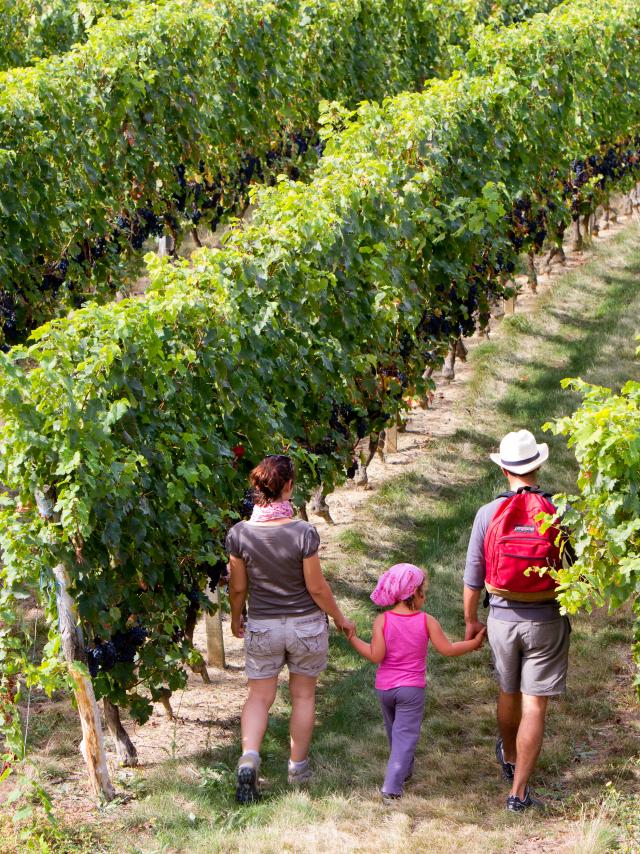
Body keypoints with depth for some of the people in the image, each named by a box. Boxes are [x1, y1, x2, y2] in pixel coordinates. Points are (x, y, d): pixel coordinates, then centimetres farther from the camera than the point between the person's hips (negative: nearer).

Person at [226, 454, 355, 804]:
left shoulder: (239, 533, -14)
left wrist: (236, 618, 17)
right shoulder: (303, 533, -21)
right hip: (306, 624, -1)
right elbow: (317, 587, -12)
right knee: (303, 695, 16)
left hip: (262, 627, 1)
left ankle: (249, 758, -8)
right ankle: (298, 765, 26)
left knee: (259, 697, 13)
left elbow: (238, 587, -3)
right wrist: (340, 618, 4)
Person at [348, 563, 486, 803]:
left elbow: (376, 655, -13)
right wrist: (474, 643, 5)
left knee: (395, 732, 23)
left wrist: (353, 639, 0)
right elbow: (447, 649, -8)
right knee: (405, 736, -1)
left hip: (384, 688, 2)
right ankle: (391, 787, -12)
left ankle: (404, 771, 42)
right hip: (412, 688, -2)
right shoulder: (427, 621, -10)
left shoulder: (382, 620, -9)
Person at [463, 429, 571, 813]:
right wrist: (568, 610, 16)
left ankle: (508, 758, 49)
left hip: (502, 618, 2)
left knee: (509, 694, 24)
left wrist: (471, 620, 12)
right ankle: (519, 791, 0)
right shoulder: (559, 514, -12)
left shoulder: (488, 514, -9)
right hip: (546, 621, -2)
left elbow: (473, 576, -1)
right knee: (535, 706, 1)